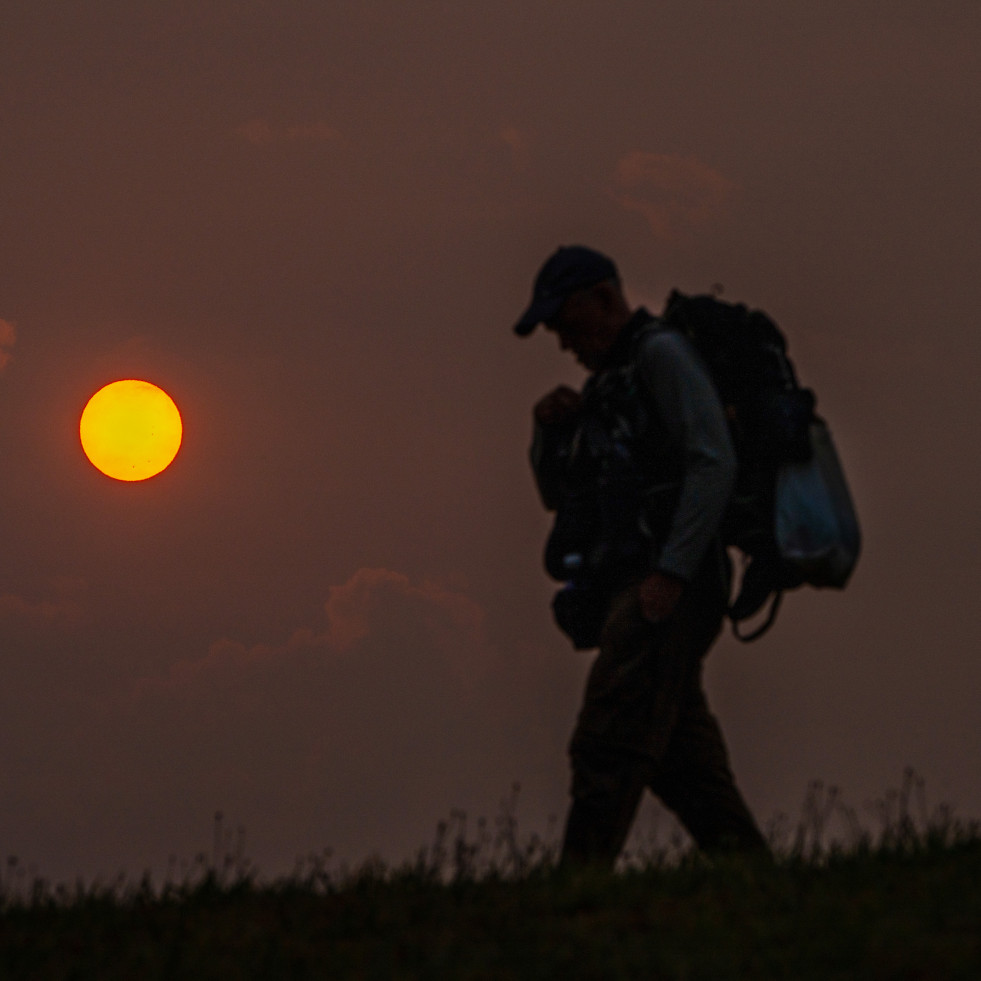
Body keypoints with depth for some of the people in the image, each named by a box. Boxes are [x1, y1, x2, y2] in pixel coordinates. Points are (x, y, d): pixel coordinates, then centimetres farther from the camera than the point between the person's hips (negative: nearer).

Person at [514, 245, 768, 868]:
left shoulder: (663, 354, -5)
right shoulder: (608, 385, 25)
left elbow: (714, 463, -17)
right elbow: (561, 496, 25)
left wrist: (670, 573, -24)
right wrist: (552, 431, 4)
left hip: (670, 592, -10)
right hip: (635, 597, 10)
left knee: (608, 751, -17)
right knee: (687, 767, 6)